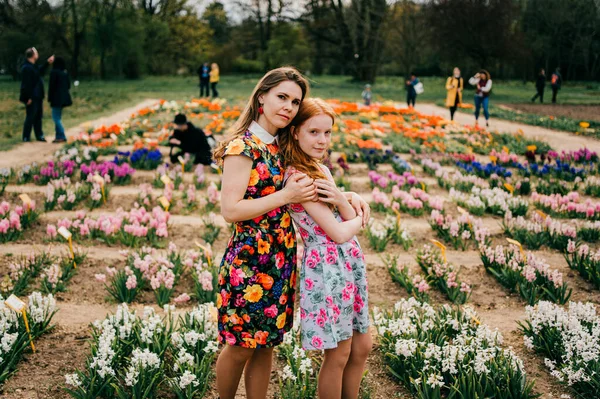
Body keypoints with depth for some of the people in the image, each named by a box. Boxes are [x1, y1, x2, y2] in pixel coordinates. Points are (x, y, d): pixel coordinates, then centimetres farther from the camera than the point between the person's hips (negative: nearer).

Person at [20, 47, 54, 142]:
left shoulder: (33, 66, 12)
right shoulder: (26, 68, -19)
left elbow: (40, 72, 33)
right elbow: (27, 84, -21)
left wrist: (47, 63, 29)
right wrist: (28, 98, -23)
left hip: (37, 97, 10)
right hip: (32, 97, -10)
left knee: (38, 116, 15)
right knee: (30, 117, -4)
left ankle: (39, 135, 23)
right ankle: (26, 137, 4)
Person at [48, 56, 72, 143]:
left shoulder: (54, 72, -14)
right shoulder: (65, 73, 6)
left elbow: (51, 85, -14)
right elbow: (68, 85, 11)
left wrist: (50, 98, -6)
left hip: (56, 98, -8)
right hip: (64, 98, 8)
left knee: (56, 118, -4)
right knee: (58, 117, 15)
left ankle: (62, 136, -9)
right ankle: (58, 136, 17)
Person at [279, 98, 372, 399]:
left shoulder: (321, 169, 11)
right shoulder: (297, 176, -16)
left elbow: (353, 217, 7)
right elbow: (338, 232, -17)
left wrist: (340, 199, -13)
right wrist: (357, 221, 3)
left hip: (350, 261, 9)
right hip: (326, 264, -9)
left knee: (362, 347, 16)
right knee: (339, 354, 3)